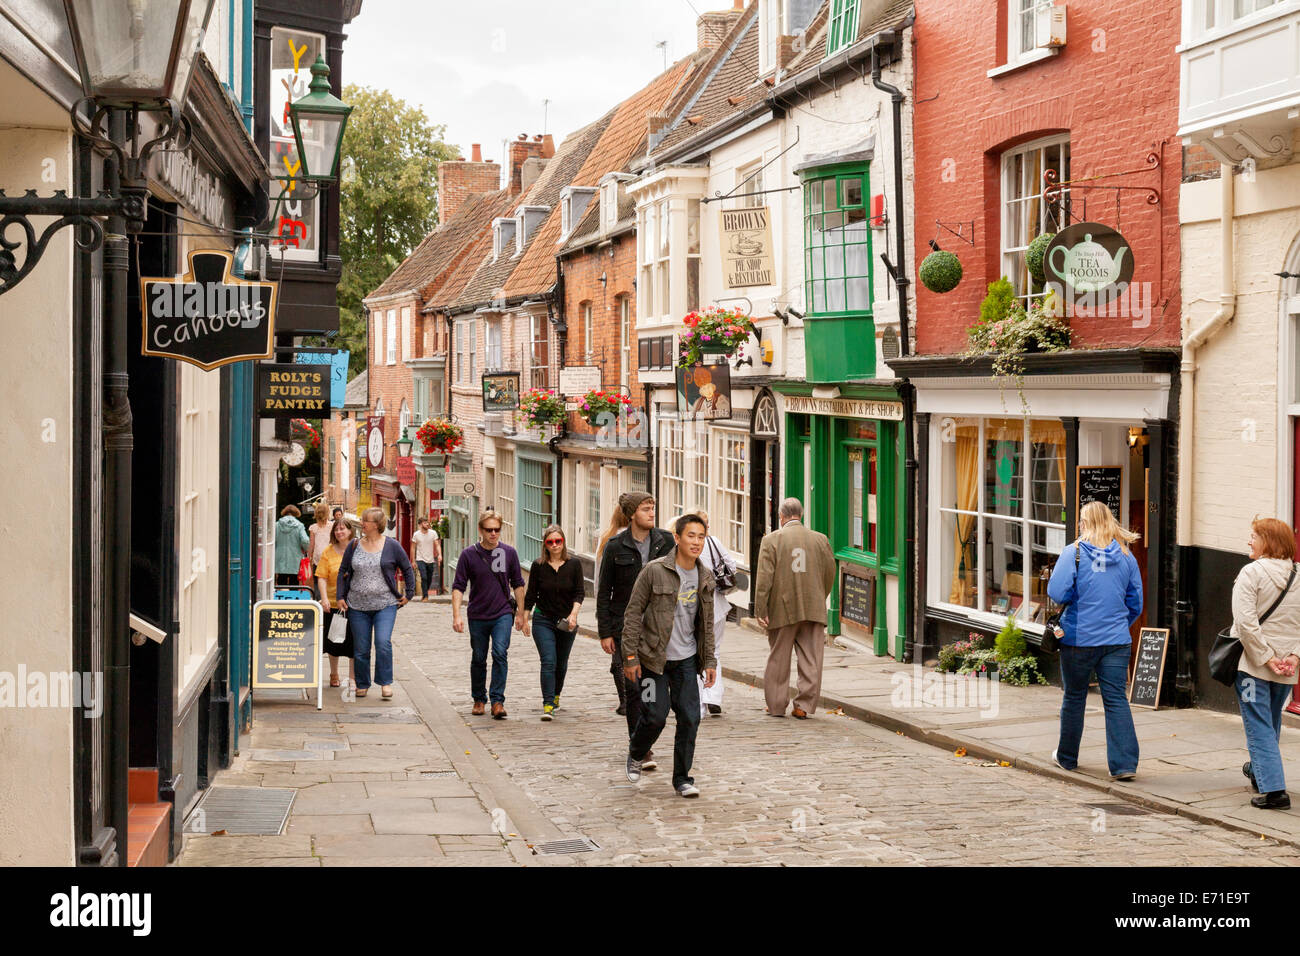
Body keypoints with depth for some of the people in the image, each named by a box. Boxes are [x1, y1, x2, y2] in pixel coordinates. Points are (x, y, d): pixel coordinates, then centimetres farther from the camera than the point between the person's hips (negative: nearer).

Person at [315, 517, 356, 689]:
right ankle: (334, 674, 27)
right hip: (334, 603, 1)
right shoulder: (329, 551, 0)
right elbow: (322, 578, -3)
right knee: (334, 641, 11)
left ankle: (352, 677, 12)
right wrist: (324, 598, -14)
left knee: (354, 642, 2)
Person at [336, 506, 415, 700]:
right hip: (357, 605, 3)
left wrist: (408, 594, 6)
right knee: (360, 648, 5)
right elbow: (343, 572, 13)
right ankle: (362, 684, 20)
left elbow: (408, 570, 10)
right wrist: (341, 597, 5)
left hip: (385, 605, -3)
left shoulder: (391, 546, 0)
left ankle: (386, 683, -7)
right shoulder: (354, 546, 7)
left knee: (383, 642, -17)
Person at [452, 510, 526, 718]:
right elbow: (458, 586, -4)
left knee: (500, 653, -16)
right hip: (477, 616, 1)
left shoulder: (509, 553, 1)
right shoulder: (468, 555, -4)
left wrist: (520, 613, 9)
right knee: (478, 660, 10)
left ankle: (498, 701, -12)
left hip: (503, 614, 0)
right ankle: (479, 699, 27)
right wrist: (456, 615, -13)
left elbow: (518, 584, 10)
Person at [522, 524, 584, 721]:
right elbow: (531, 594, 6)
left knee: (561, 664, 12)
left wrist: (573, 614, -18)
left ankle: (556, 696, 36)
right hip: (543, 620, -1)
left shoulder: (574, 564, -1)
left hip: (566, 622, 1)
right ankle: (548, 705, -16)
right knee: (548, 662, -13)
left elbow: (579, 592, -3)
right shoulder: (538, 566, -1)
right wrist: (525, 619, 6)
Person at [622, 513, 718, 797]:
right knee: (656, 715, -4)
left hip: (687, 659, 4)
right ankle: (636, 755, 27)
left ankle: (682, 778, 10)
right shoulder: (655, 571, -12)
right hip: (654, 657, -4)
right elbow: (633, 613, -9)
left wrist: (709, 661, 9)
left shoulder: (705, 577, 4)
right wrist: (630, 657, -11)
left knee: (690, 717, -2)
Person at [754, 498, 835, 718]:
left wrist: (760, 611, -8)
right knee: (811, 660, 5)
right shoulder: (820, 539, 4)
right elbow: (830, 575, 9)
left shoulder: (771, 540, -5)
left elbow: (764, 577, -9)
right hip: (814, 609, 2)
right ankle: (804, 706, 4)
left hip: (783, 609, -2)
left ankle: (776, 706, 16)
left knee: (778, 659, 9)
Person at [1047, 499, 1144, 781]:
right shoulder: (1126, 556, 4)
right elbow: (1135, 604, 8)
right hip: (1117, 640, 3)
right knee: (1116, 699, 2)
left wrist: (1077, 598, 5)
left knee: (1074, 697, 12)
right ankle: (1124, 763, -8)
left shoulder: (1073, 553, -9)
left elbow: (1057, 593, -16)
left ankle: (1066, 757, 27)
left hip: (1079, 638, -2)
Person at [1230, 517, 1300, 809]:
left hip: (1254, 664, -6)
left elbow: (1246, 623, -19)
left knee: (1259, 727, -2)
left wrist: (1266, 658, -15)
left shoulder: (1252, 573, -12)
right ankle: (1259, 771, 43)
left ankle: (1273, 788, -9)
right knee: (1272, 724, 23)